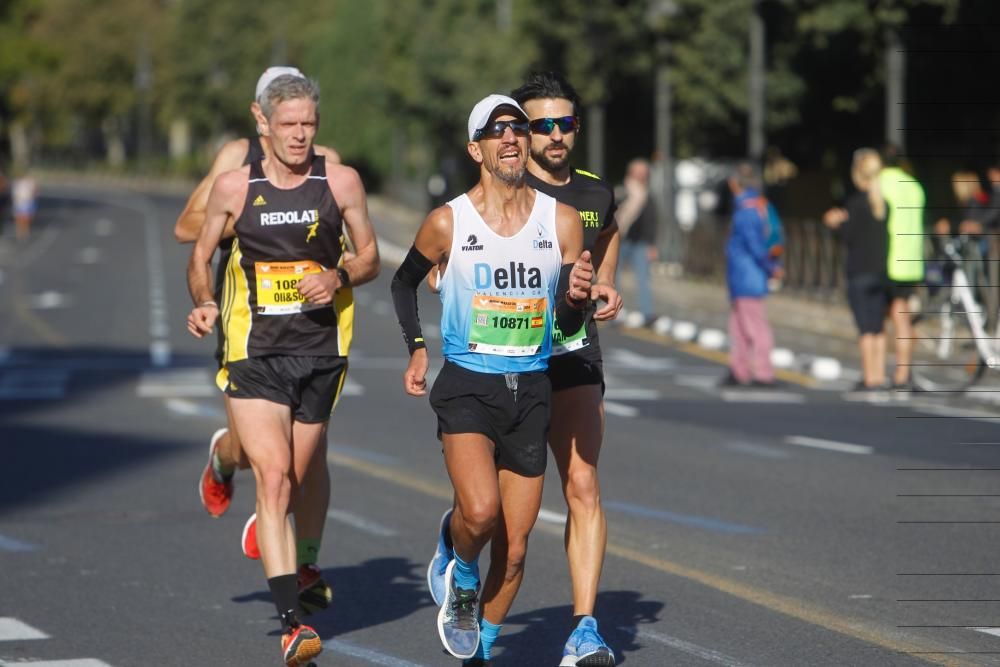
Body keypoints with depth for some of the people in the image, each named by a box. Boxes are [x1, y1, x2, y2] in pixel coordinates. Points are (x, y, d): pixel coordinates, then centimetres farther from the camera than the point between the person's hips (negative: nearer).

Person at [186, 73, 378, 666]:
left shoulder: (341, 182, 3)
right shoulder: (234, 187, 1)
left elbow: (370, 258, 11)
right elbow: (201, 254, 14)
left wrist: (339, 277, -10)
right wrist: (205, 303, -5)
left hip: (321, 351, 2)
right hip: (255, 354, -2)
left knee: (292, 484, 12)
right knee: (274, 480, -16)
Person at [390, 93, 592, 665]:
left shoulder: (562, 221, 1)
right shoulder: (448, 223, -4)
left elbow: (570, 324, 3)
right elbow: (405, 282, 15)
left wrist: (577, 297, -18)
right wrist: (416, 349, 5)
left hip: (531, 391, 3)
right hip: (467, 386, -2)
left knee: (514, 549, 5)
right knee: (480, 510, -27)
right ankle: (461, 575, 7)